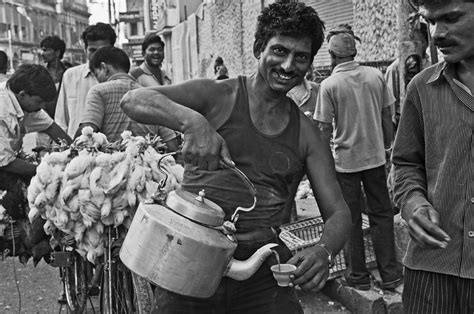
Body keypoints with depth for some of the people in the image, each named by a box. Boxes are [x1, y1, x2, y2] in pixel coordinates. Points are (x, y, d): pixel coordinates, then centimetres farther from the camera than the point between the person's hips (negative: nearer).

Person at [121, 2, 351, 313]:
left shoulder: (308, 135, 7)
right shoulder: (219, 96, -3)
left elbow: (338, 212, 6)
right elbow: (133, 100, -14)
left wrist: (324, 250, -17)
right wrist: (192, 121, -33)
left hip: (264, 279, 2)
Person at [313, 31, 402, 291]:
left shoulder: (329, 85, -12)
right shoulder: (376, 76, -1)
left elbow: (324, 128, -10)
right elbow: (386, 117, 4)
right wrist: (387, 145, 17)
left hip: (345, 159, -3)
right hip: (375, 155, 3)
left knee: (350, 219, 9)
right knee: (381, 214, 13)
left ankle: (358, 276, 17)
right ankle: (390, 274, 17)